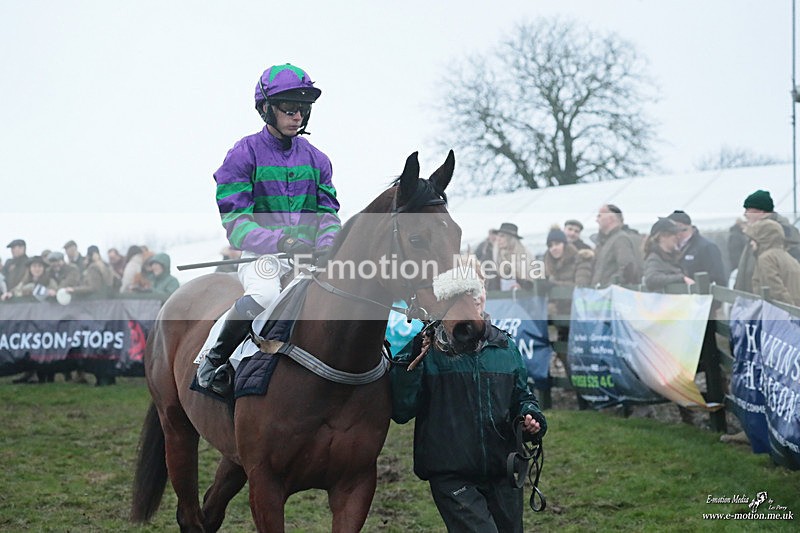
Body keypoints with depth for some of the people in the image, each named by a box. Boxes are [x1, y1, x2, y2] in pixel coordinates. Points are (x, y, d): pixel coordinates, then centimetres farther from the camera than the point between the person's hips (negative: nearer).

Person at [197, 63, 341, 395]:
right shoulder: (243, 156, -2)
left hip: (310, 257, 5)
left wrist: (327, 247, -13)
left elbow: (328, 215, 11)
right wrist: (282, 241, -26)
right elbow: (236, 224, -10)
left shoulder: (317, 160, 14)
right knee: (264, 295, -37)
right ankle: (213, 360, -12)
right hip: (261, 255, -5)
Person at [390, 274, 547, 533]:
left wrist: (531, 416, -1)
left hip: (503, 475, 5)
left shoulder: (506, 345, 9)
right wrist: (411, 361, -20)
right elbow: (401, 411, -9)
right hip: (451, 478, -5)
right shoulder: (427, 348, -4)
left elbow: (522, 396, 21)